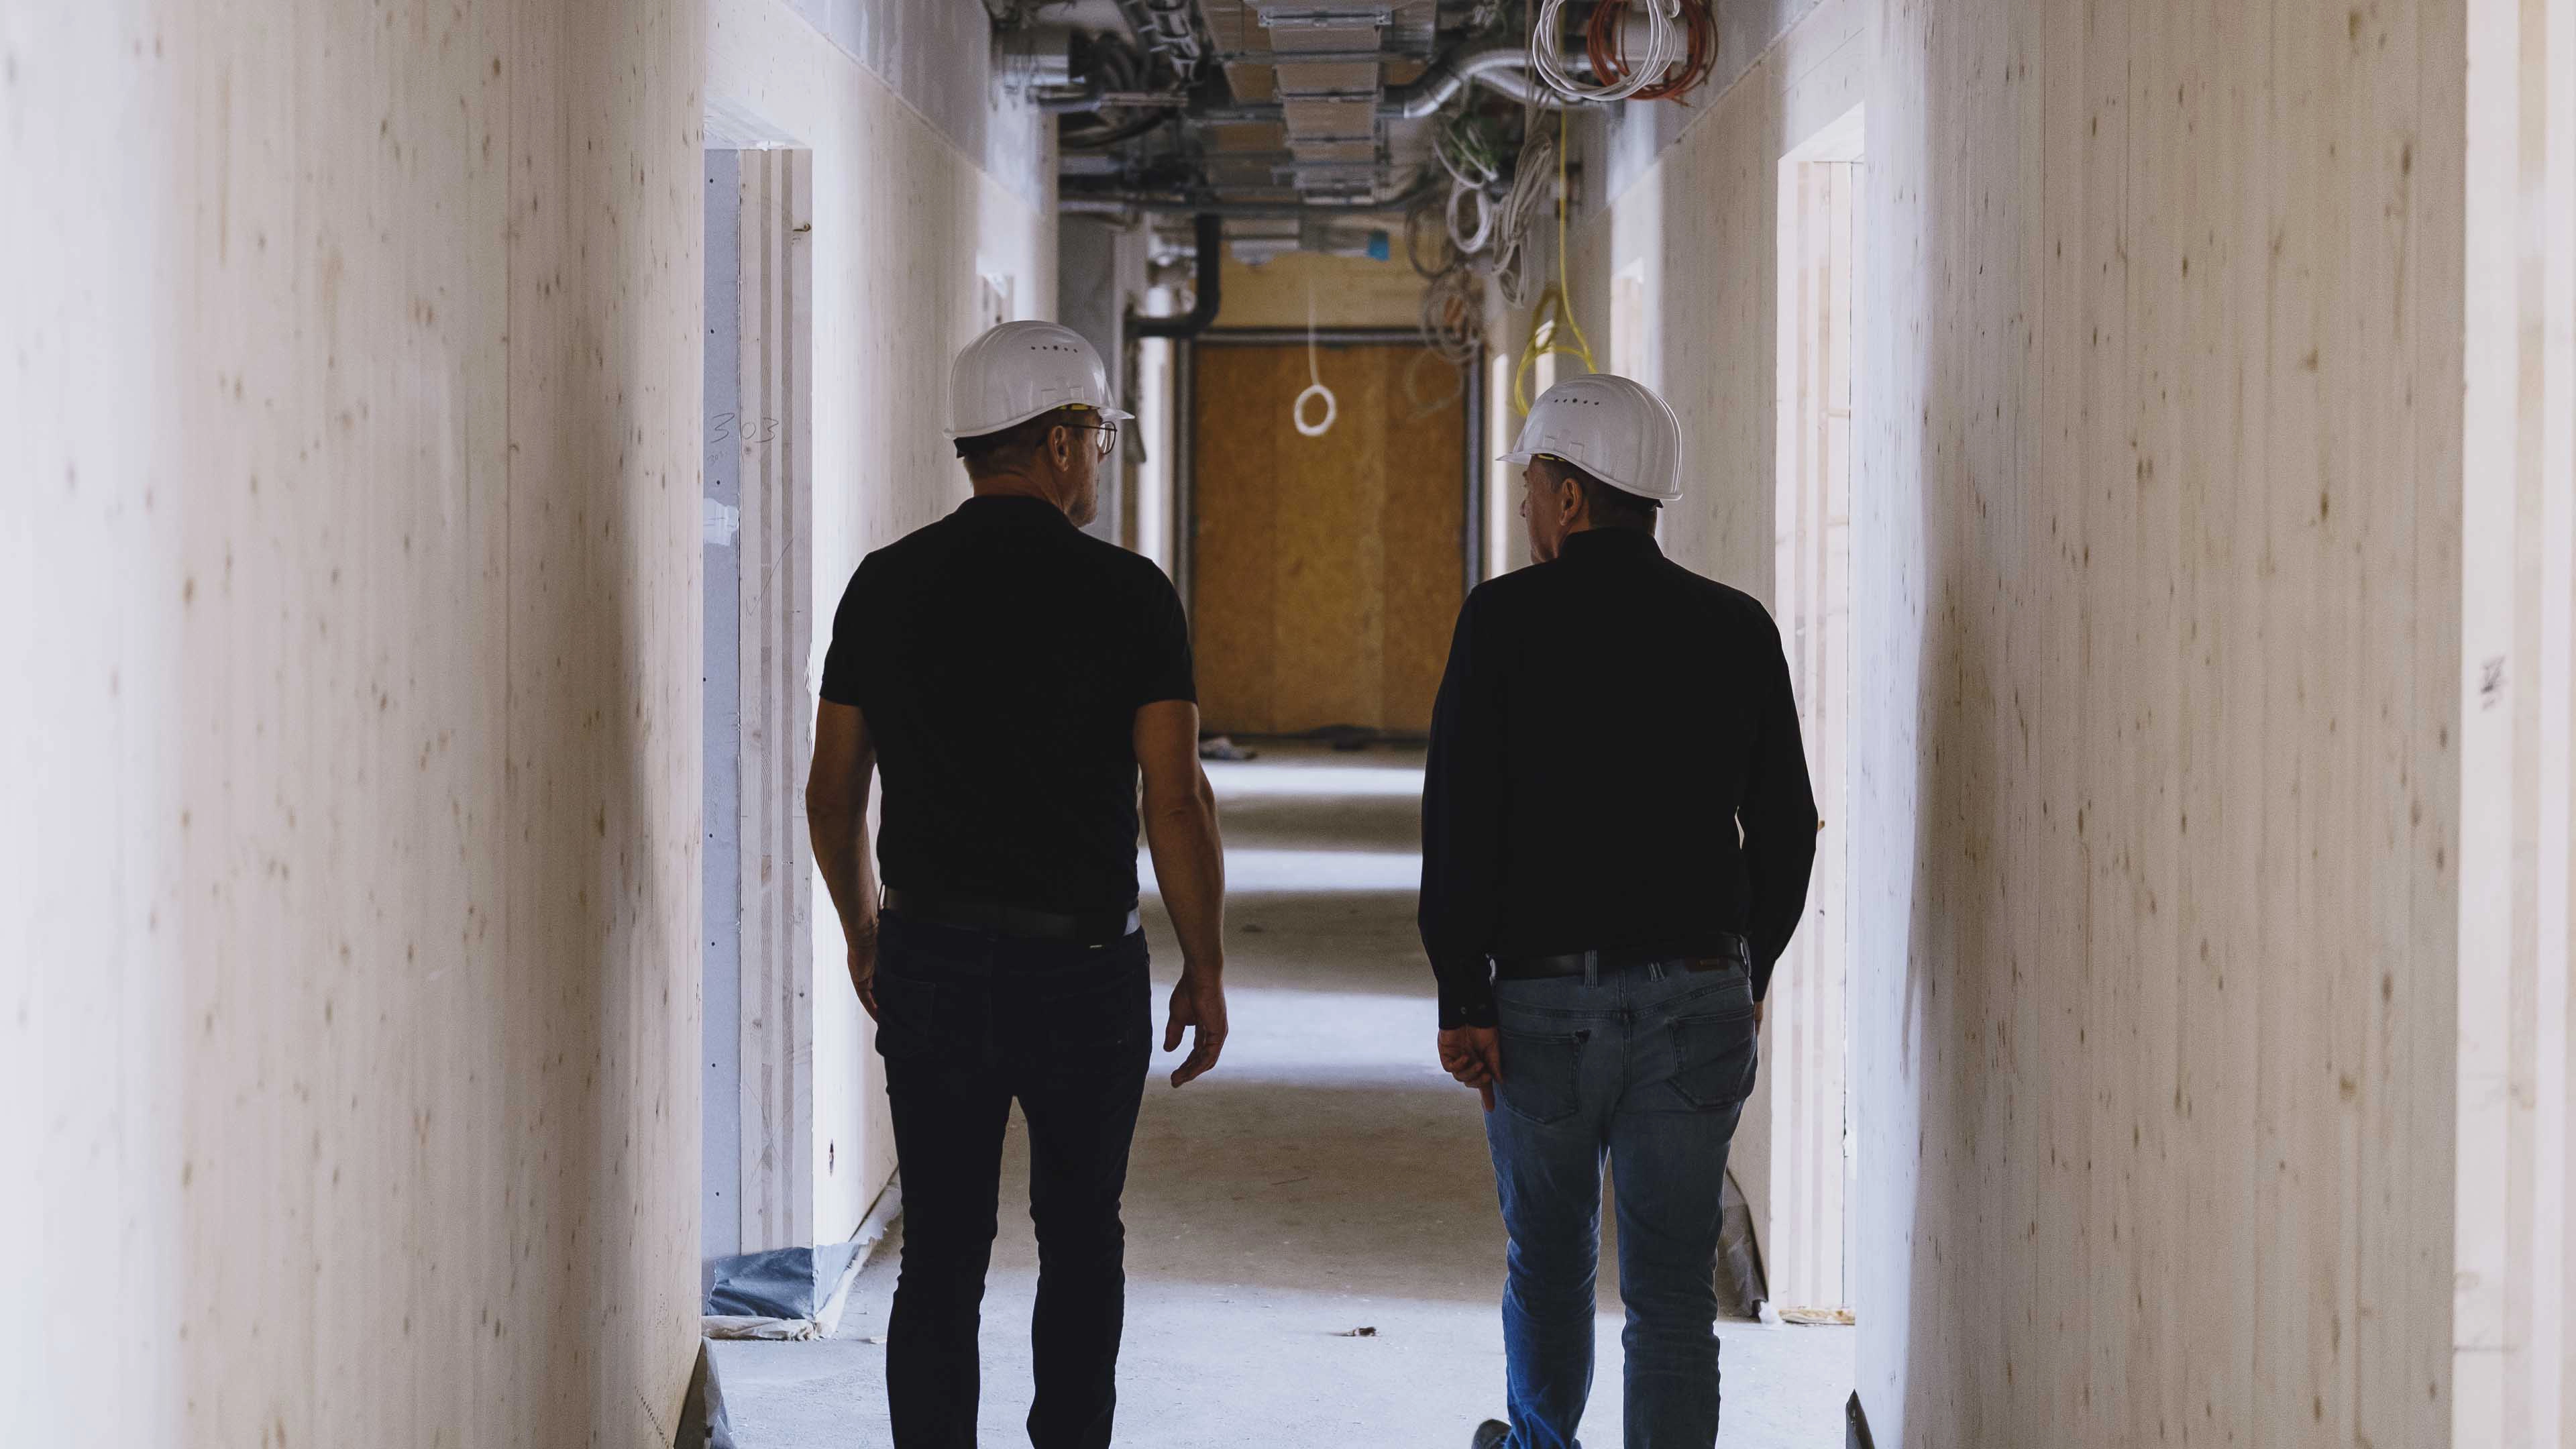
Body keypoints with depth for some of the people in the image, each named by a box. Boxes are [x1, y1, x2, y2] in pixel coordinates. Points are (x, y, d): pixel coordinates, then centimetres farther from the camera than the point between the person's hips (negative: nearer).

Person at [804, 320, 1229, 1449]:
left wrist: (862, 929, 21)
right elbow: (1174, 797, -12)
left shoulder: (887, 584, 1)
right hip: (1084, 967, -2)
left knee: (940, 1257, 5)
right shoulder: (1125, 593, -9)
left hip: (929, 963, 2)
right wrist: (1205, 967, -2)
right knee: (1081, 1247, 14)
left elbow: (833, 791, 6)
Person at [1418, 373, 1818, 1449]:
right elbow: (1786, 826, 8)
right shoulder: (1737, 630, 4)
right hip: (1701, 997, 1)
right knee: (1674, 1289, 3)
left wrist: (1462, 996, -5)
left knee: (1549, 1258, 20)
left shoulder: (1506, 619, -6)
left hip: (1544, 996, -1)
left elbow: (1461, 822, -10)